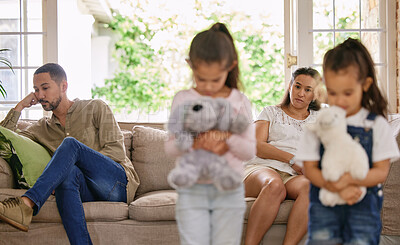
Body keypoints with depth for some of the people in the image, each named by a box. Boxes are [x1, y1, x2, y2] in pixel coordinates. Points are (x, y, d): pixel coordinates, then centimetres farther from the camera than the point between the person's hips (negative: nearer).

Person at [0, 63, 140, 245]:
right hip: (89, 192, 3)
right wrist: (19, 107, 11)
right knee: (69, 173, -35)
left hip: (118, 183, -3)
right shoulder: (43, 128, 24)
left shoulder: (95, 108, 12)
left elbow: (117, 151, 0)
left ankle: (26, 205, -42)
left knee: (70, 144, -27)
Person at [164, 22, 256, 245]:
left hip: (229, 191, 1)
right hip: (192, 190, 0)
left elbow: (250, 151, -2)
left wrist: (229, 139, -22)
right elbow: (170, 147, -4)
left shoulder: (240, 102, 2)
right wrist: (192, 144, -24)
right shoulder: (182, 99, 0)